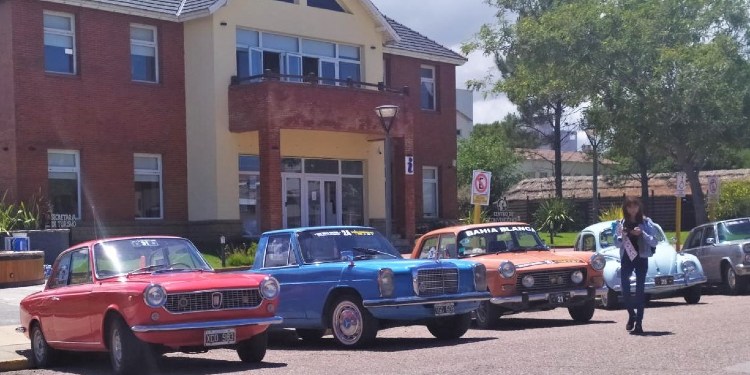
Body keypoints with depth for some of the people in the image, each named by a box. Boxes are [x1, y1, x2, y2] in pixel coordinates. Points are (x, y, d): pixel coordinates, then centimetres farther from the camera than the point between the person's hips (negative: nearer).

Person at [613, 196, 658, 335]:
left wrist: (642, 233, -19)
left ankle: (639, 323, -1)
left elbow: (654, 241, -4)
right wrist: (622, 236, -13)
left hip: (641, 258, -2)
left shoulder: (646, 222, 0)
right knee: (625, 288, -5)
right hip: (626, 259, 2)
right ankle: (632, 314, 21)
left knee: (640, 290, -3)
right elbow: (617, 243, 7)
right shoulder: (622, 223, 5)